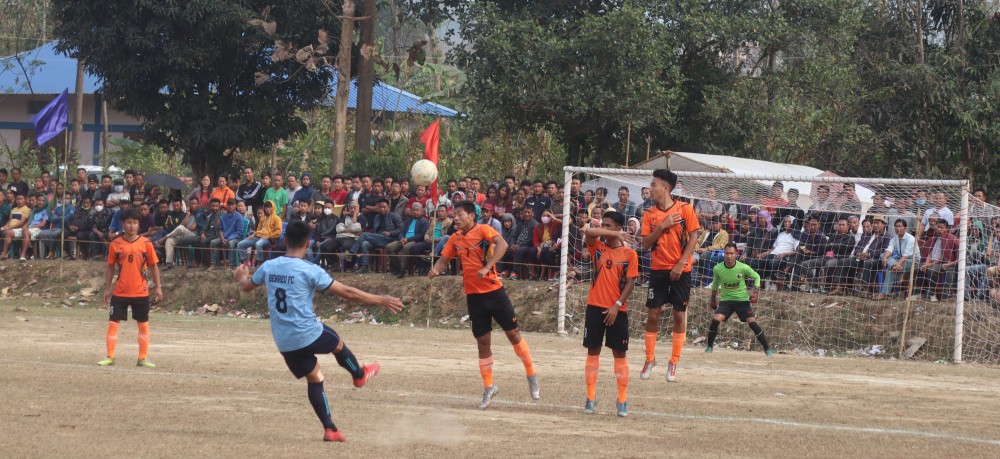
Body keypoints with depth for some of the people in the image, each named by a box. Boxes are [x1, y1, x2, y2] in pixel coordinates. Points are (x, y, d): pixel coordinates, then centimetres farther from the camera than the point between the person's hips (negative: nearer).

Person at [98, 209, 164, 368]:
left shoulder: (146, 243, -2)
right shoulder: (115, 244, 0)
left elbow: (153, 266, 4)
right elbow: (110, 267, 7)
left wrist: (158, 287, 0)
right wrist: (107, 289, 4)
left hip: (141, 292, 0)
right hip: (120, 292, 0)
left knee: (143, 325, 6)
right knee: (112, 323, -3)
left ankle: (143, 358, 14)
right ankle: (110, 357, 4)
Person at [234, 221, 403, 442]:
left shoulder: (268, 267, 0)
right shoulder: (310, 271, -15)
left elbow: (246, 286, 21)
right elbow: (347, 293, -12)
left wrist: (241, 276, 46)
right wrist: (381, 301, -3)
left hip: (284, 342, 5)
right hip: (309, 334, -5)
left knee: (314, 379, 14)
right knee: (337, 344, 26)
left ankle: (329, 429, 9)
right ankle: (359, 374, 51)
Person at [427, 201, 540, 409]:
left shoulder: (483, 230, -10)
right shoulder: (455, 238, 8)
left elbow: (502, 244, -26)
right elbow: (444, 259, 13)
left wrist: (487, 267, -36)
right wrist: (435, 270, -10)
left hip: (494, 291, -5)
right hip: (473, 296, 5)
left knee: (513, 333, -1)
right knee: (482, 341, 7)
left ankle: (531, 376, 15)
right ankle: (489, 388, 16)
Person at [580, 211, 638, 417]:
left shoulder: (629, 254, 0)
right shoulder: (598, 248, 5)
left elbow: (630, 283, -4)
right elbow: (589, 232, -15)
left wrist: (617, 305, -13)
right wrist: (615, 235, -18)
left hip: (617, 310, -2)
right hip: (595, 306, 2)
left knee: (619, 354, 1)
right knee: (593, 351, 3)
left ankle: (622, 401, 6)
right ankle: (591, 398, 8)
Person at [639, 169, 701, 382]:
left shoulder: (685, 209, -4)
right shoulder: (650, 214, 5)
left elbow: (693, 238, -5)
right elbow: (646, 243, 0)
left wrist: (681, 263, -12)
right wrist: (662, 226, -14)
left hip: (680, 270, -2)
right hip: (658, 269, 2)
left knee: (679, 315, 0)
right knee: (653, 313, 1)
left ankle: (674, 363, 9)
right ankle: (650, 359, 14)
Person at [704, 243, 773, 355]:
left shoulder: (743, 268, -15)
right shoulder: (718, 269, -10)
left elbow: (756, 277, 2)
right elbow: (715, 283, 11)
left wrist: (755, 292, -11)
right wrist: (713, 299, 16)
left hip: (742, 300, -1)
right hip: (726, 300, 1)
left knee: (752, 323, -11)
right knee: (716, 320, -20)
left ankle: (767, 349, 0)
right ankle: (709, 346, -1)